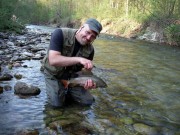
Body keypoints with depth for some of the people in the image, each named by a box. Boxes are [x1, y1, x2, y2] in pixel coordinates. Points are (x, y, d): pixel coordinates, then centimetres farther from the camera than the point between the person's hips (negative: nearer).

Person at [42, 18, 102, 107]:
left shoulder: (90, 50, -13)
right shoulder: (60, 34, -26)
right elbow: (53, 60, -37)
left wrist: (88, 81, -32)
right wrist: (79, 59, -45)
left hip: (72, 76, 4)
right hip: (53, 74, -4)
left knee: (88, 101, 0)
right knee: (57, 103, -20)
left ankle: (66, 90, 23)